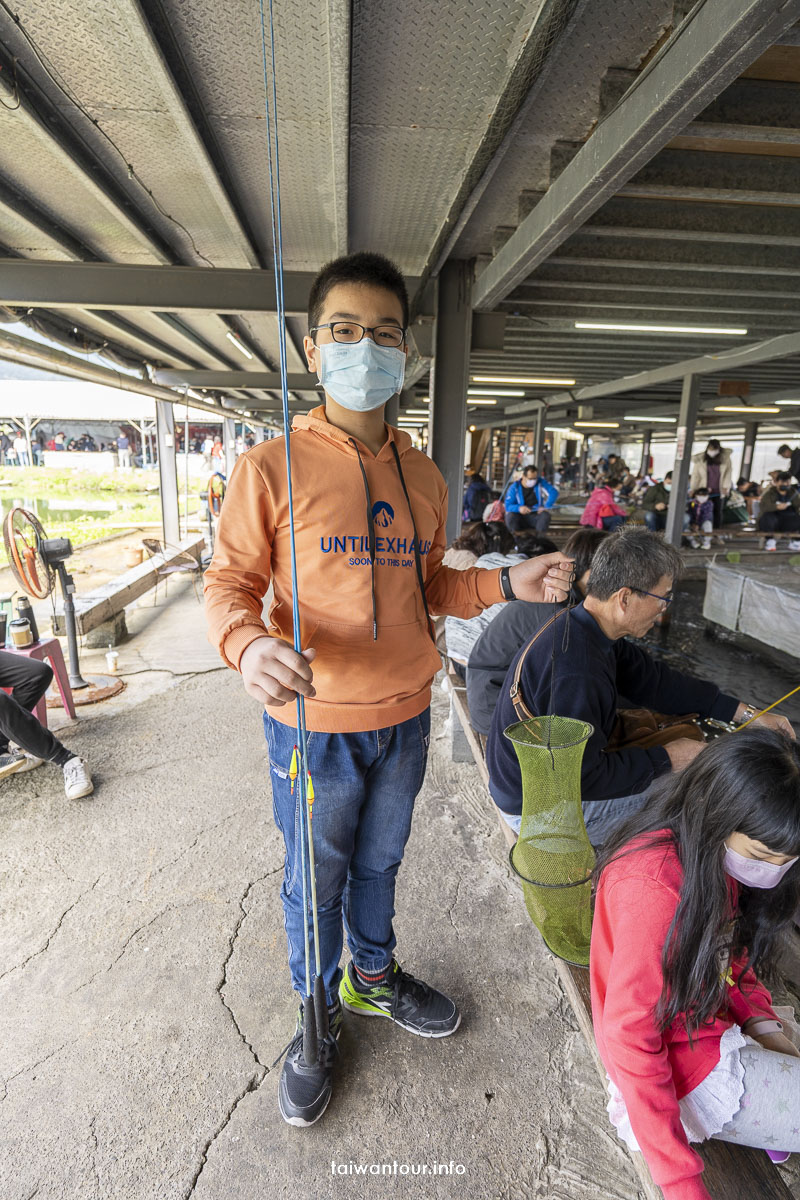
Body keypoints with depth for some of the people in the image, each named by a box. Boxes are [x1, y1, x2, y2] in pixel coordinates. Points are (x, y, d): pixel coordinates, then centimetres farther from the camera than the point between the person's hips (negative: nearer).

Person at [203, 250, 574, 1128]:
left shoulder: (422, 476, 4)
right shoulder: (271, 467, -11)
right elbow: (230, 583, -9)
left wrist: (508, 584, -3)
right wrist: (249, 644, -30)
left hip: (403, 720, 4)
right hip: (313, 724, -4)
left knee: (379, 863, 25)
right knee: (315, 880, 17)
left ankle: (374, 978, 54)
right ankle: (319, 1016, 46)